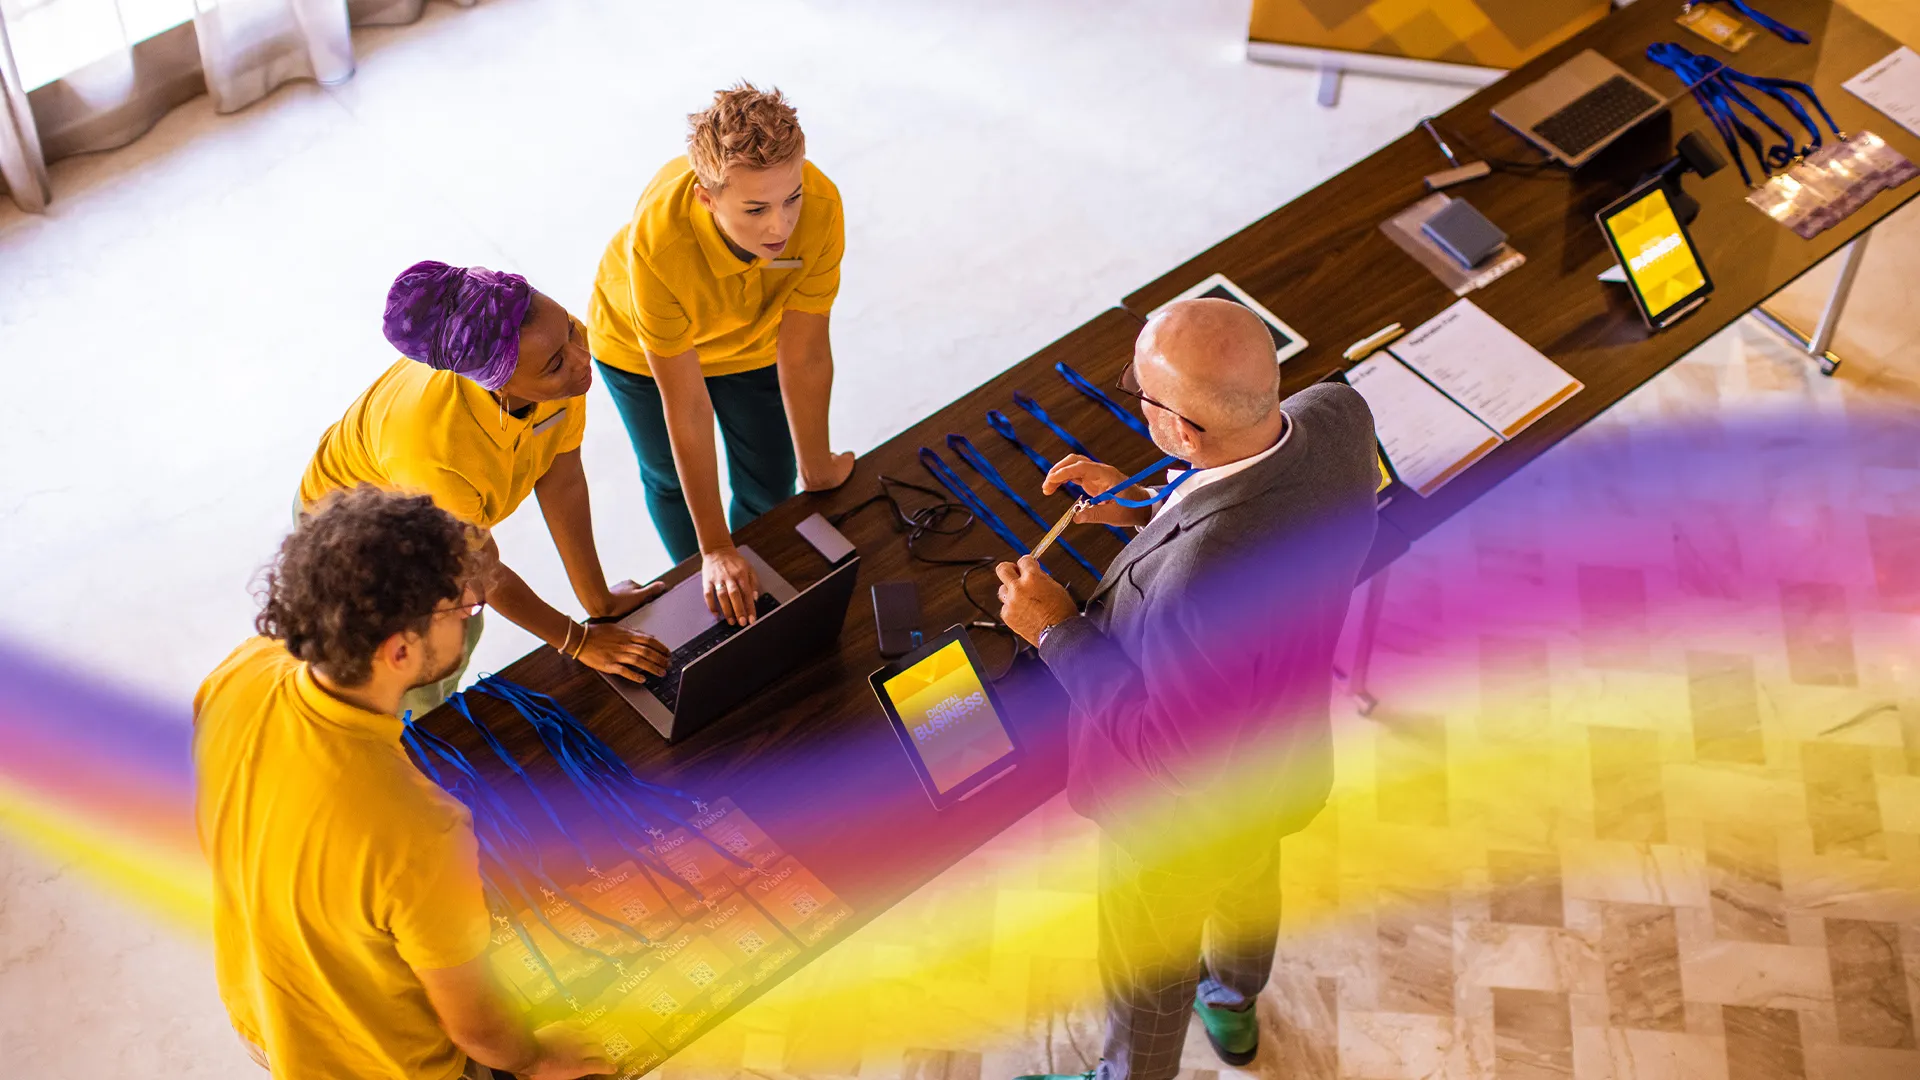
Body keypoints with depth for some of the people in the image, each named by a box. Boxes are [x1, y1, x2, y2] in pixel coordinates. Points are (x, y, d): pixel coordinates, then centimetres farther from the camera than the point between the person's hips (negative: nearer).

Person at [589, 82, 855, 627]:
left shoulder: (821, 207, -40)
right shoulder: (657, 244, -46)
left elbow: (804, 357, -26)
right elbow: (686, 407, -37)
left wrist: (817, 469, -12)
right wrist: (715, 551, -32)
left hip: (753, 341, 2)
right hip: (638, 348, -2)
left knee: (768, 488, 14)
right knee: (671, 480, 20)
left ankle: (750, 587, 45)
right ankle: (702, 585, 49)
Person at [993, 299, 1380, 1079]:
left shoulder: (1194, 586, -48)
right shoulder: (1337, 415, -27)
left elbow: (1176, 757, -31)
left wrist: (1057, 630, -26)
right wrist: (1146, 508, -11)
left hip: (1184, 820, -7)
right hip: (1280, 755, 7)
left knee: (1147, 971, 26)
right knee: (1249, 876, 39)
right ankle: (1233, 1010, 70)